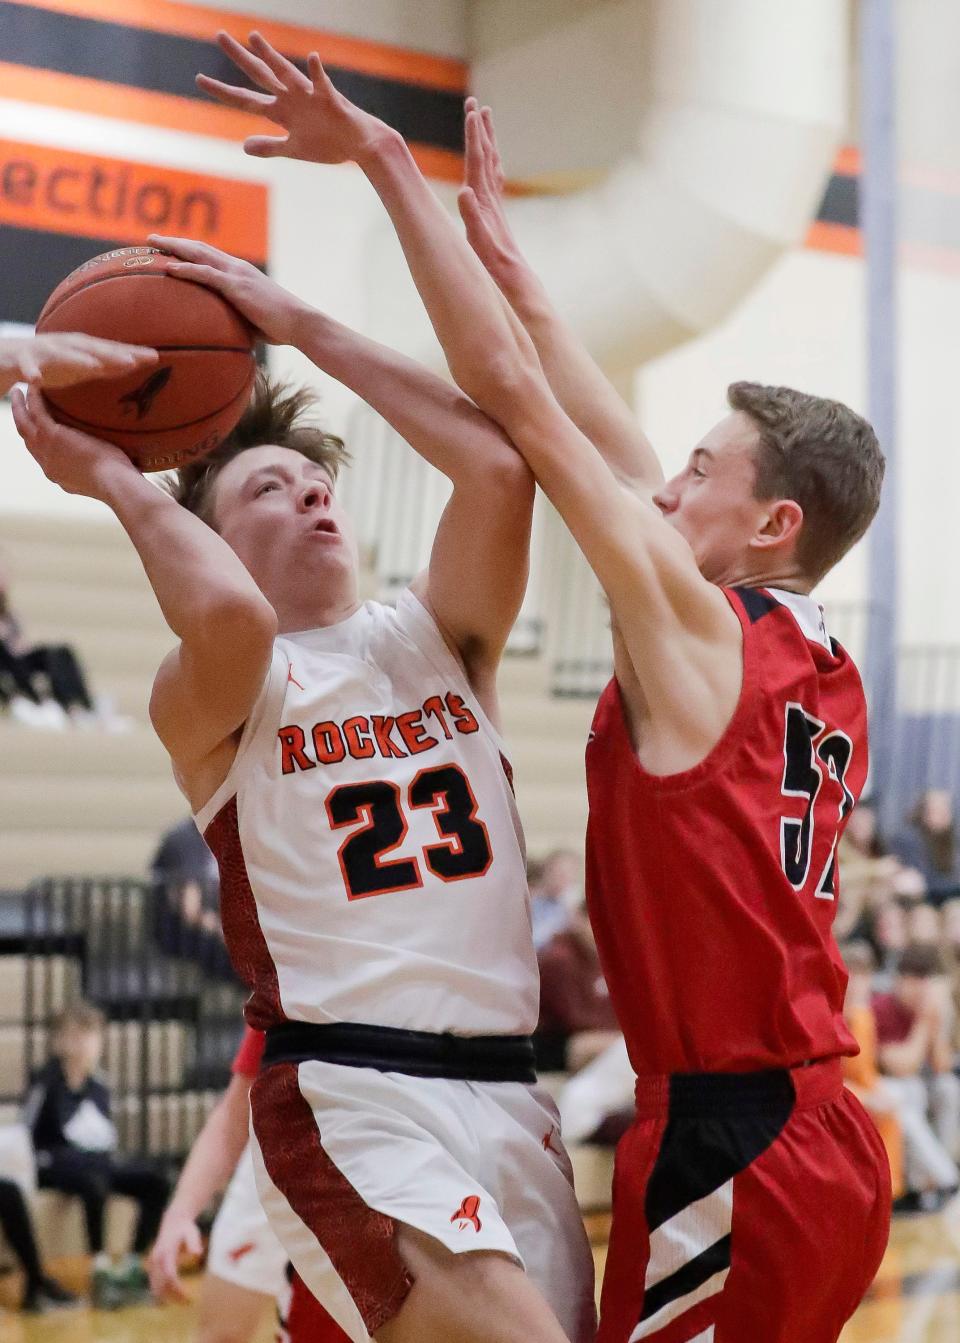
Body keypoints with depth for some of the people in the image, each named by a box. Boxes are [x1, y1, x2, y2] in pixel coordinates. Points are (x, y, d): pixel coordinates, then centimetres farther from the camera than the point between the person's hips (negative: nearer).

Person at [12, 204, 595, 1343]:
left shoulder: (431, 640, 15)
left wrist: (300, 323, 2)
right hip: (351, 1108, -6)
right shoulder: (202, 699, 2)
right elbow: (230, 613, -24)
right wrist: (115, 479, -6)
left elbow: (499, 465, -3)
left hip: (510, 1094, 6)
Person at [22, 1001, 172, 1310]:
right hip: (56, 1165, -7)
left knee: (155, 1183, -13)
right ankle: (101, 1270, -35)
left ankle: (133, 1266, -11)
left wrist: (110, 1157, 4)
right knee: (94, 1183, -39)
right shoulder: (47, 1082, -7)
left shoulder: (99, 1087, 13)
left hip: (99, 1162, 7)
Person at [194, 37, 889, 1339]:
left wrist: (388, 161, -5)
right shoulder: (830, 676, 12)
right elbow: (618, 453, 21)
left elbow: (510, 393, -11)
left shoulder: (699, 629, -9)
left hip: (727, 1150, -9)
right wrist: (501, 254, 28)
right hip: (828, 1139, 9)